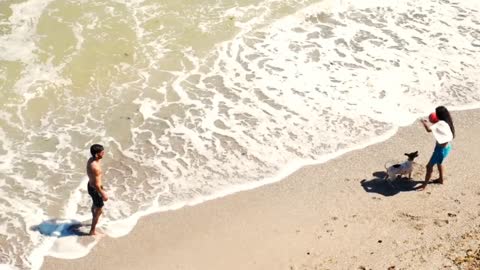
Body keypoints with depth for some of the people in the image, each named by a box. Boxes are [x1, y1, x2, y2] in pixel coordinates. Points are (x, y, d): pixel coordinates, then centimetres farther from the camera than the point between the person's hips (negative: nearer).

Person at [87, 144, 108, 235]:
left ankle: (94, 220, 59)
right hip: (95, 189, -9)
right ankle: (92, 231, 26)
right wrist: (103, 194, -17)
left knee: (95, 204, 34)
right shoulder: (95, 167, -36)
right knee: (98, 210, 11)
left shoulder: (91, 159, -8)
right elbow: (96, 184, -28)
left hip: (90, 185, 9)